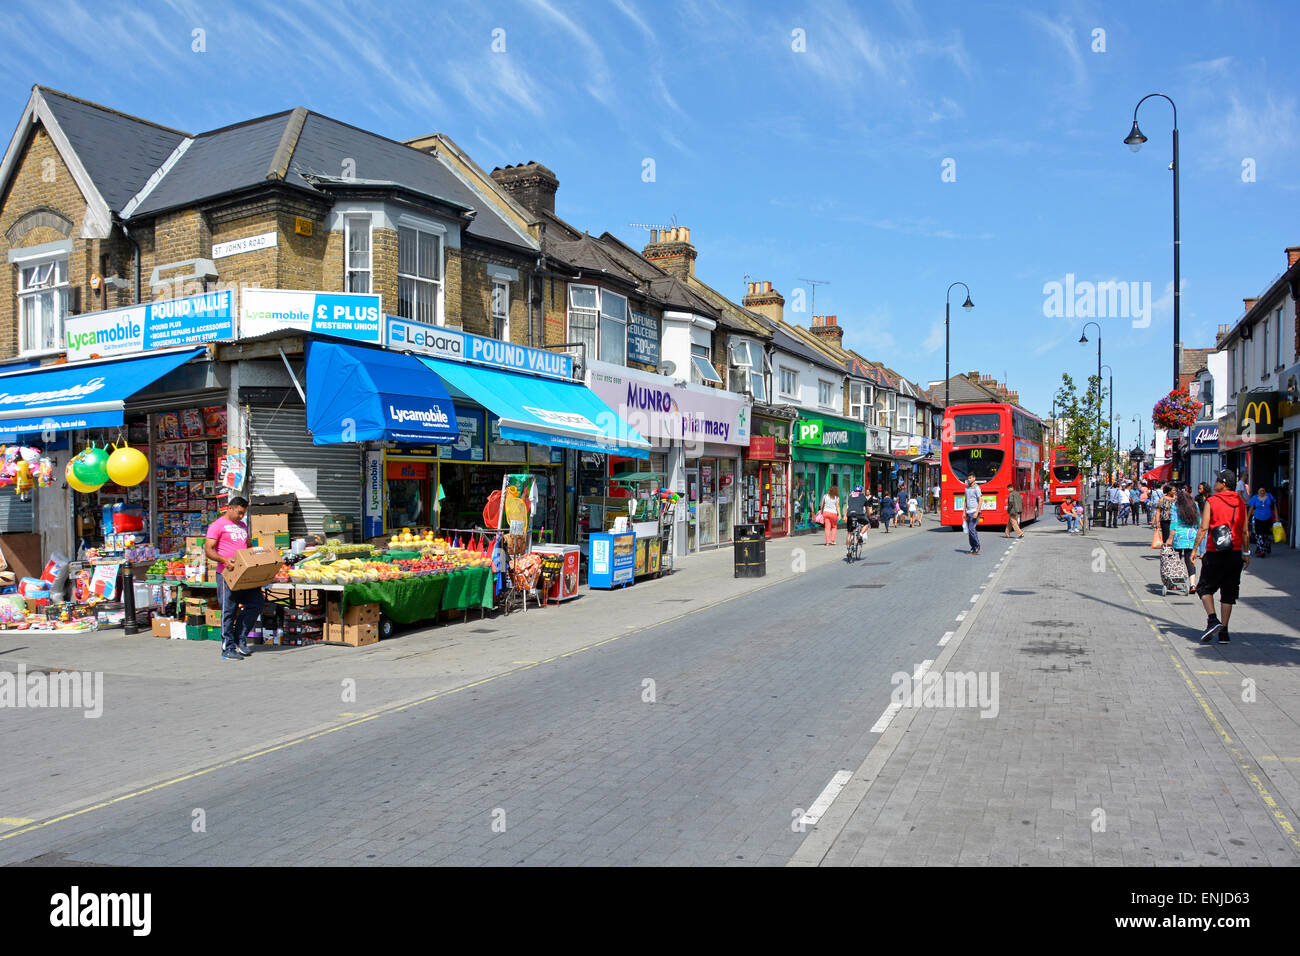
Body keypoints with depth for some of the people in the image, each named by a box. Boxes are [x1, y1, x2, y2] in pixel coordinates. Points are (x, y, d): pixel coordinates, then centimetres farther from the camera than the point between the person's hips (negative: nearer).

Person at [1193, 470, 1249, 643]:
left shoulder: (1211, 501, -6)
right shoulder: (1240, 503, 6)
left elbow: (1203, 528, -10)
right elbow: (1244, 531, 8)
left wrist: (1194, 550, -5)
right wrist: (1246, 553, 17)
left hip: (1215, 553, -4)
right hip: (1235, 553, 4)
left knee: (1205, 587, 10)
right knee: (1228, 592, 8)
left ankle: (1212, 620, -10)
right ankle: (1223, 632, 8)